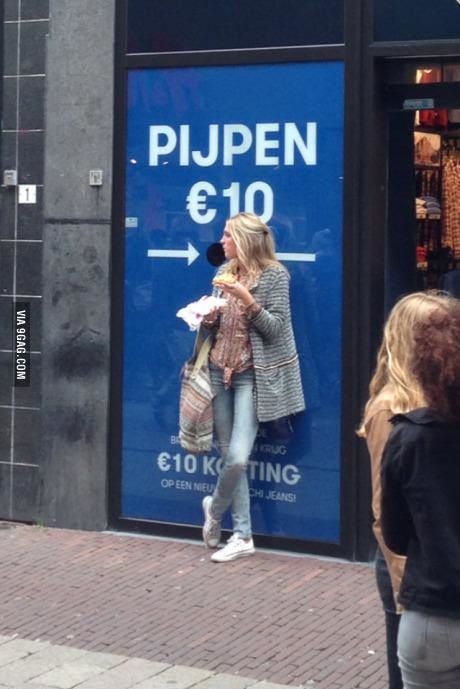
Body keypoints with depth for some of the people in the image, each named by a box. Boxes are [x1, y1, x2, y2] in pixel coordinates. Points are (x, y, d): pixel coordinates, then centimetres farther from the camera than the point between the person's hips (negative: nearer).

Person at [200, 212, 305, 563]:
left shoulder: (274, 274, -8)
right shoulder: (226, 271, 11)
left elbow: (276, 327, -12)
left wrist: (247, 299, -23)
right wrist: (208, 318, -3)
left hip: (252, 374, -6)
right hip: (221, 369, 6)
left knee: (237, 458, -14)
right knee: (229, 457, 5)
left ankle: (215, 507, 15)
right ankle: (243, 536, 12)